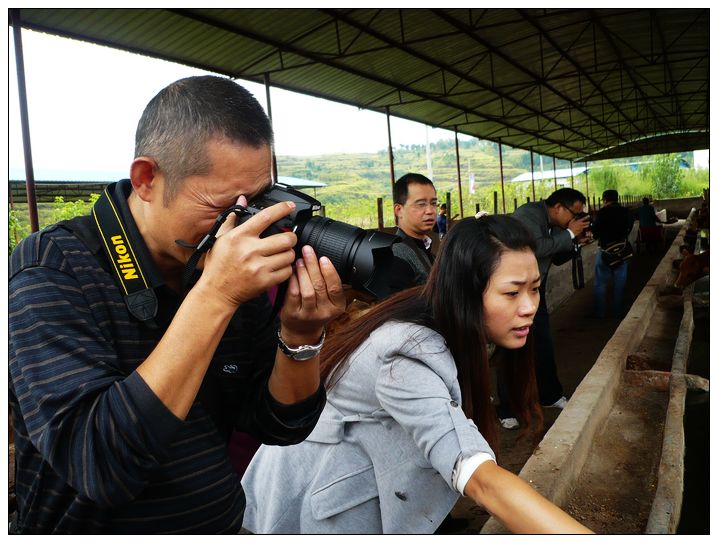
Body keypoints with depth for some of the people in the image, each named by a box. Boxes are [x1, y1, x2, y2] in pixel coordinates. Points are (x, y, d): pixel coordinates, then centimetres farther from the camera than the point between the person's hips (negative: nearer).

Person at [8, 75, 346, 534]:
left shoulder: (242, 270, -9)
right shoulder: (54, 269, -21)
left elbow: (281, 425, -6)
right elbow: (97, 466, -32)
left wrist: (300, 336, -23)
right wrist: (213, 295, -35)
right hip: (94, 523, -4)